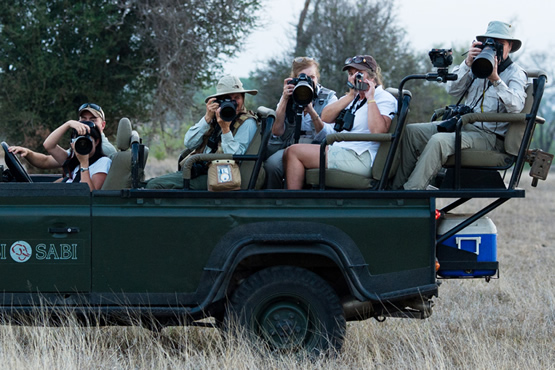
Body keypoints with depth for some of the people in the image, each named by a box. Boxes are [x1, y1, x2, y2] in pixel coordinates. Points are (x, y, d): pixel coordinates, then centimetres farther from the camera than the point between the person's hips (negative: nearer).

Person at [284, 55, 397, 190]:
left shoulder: (385, 99, -5)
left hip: (361, 158, -10)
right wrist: (351, 95, -1)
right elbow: (326, 117, 8)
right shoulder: (355, 97, 21)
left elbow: (378, 131, -24)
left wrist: (370, 98, -17)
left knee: (293, 152, -11)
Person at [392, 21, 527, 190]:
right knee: (411, 131, -4)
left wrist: (495, 79, -31)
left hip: (489, 136, -7)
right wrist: (467, 63, -10)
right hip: (462, 125, 7)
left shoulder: (515, 73, 0)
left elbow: (516, 106, -20)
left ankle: (411, 192, -29)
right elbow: (453, 89, 4)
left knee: (439, 141, -32)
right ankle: (397, 187, -4)